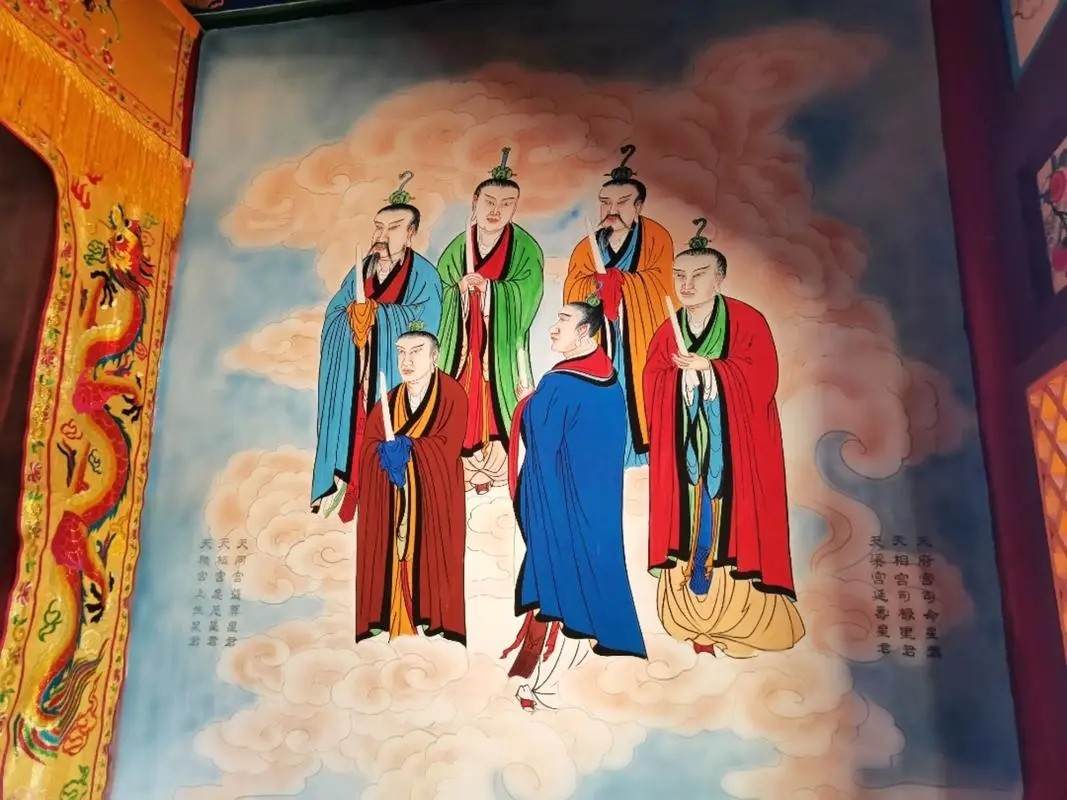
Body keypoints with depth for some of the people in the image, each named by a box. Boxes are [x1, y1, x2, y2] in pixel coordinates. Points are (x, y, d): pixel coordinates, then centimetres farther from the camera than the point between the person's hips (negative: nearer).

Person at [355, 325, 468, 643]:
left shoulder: (452, 396, -1)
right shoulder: (388, 402, 13)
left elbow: (446, 447, -12)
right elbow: (368, 448, 1)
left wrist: (406, 448, -18)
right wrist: (388, 451, -19)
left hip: (434, 498, -4)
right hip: (392, 503, 4)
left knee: (431, 557, -5)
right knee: (391, 558, 0)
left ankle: (435, 626, 2)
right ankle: (390, 626, 6)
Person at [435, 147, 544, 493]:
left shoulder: (526, 249, -3)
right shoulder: (458, 247, 5)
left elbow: (526, 295, -13)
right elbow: (438, 293, 6)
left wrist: (488, 288, -24)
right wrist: (460, 289, -15)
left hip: (502, 345, -2)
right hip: (462, 343, 2)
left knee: (495, 402, -1)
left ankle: (493, 468, 10)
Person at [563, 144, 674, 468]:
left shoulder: (656, 237, 0)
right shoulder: (587, 247, 12)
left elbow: (658, 284, -15)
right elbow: (573, 291, -2)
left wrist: (609, 279, -12)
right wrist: (621, 281, -14)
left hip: (640, 339, -3)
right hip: (599, 341, 3)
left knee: (638, 393, -5)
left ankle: (643, 449, 5)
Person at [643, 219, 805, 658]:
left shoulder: (747, 321, -2)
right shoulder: (667, 331, 11)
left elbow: (761, 377, -13)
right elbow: (651, 385, 4)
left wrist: (707, 366, -17)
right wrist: (681, 373, -14)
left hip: (734, 445, -4)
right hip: (686, 445, 4)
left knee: (731, 518, -6)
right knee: (692, 516, 4)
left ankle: (740, 619, 5)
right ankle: (696, 618, 14)